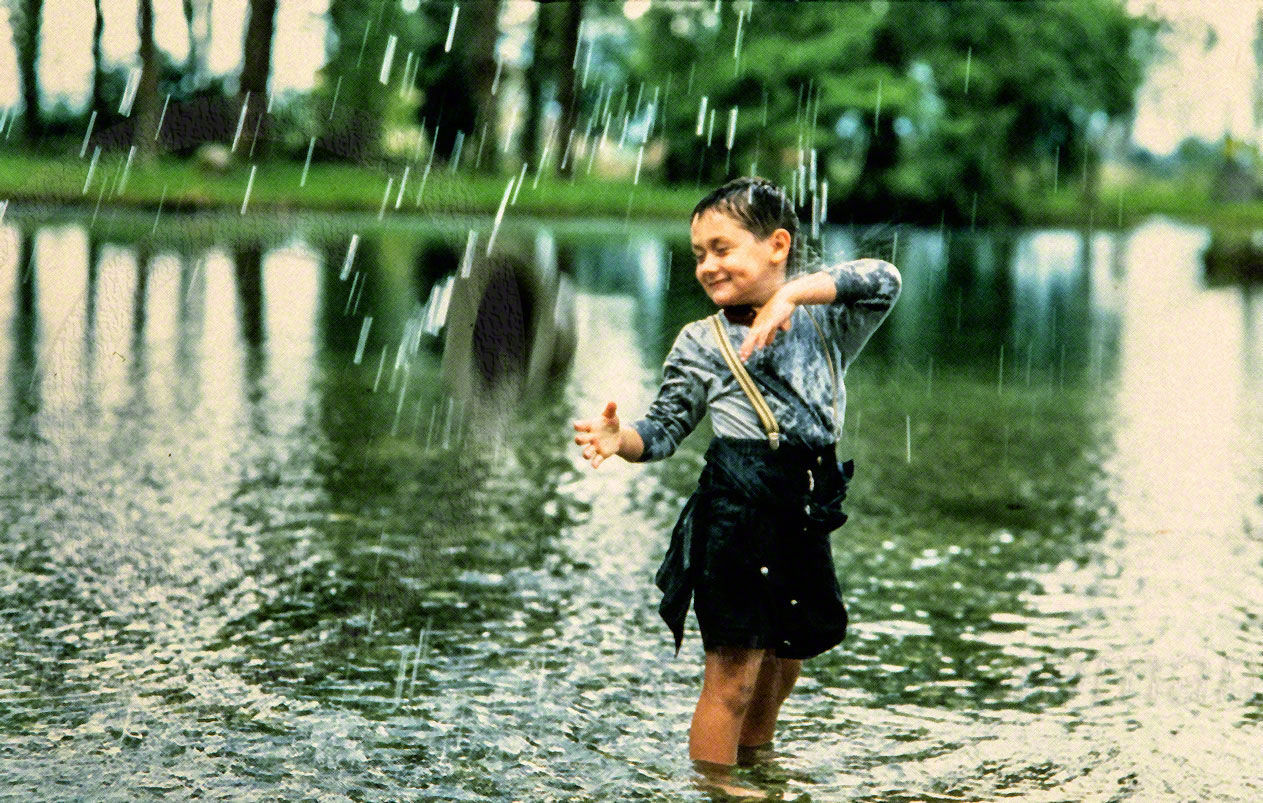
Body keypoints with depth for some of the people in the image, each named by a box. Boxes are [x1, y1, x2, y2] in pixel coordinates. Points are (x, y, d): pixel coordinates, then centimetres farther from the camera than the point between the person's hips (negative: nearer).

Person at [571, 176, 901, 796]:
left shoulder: (827, 321, 6)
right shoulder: (703, 342, 3)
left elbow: (884, 281, -12)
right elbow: (663, 431, 4)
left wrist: (792, 293, -21)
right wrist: (618, 439, -18)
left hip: (808, 512, 3)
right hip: (736, 507, -3)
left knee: (783, 662, 17)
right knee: (733, 670, -7)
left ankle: (753, 761, 37)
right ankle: (711, 784, 2)